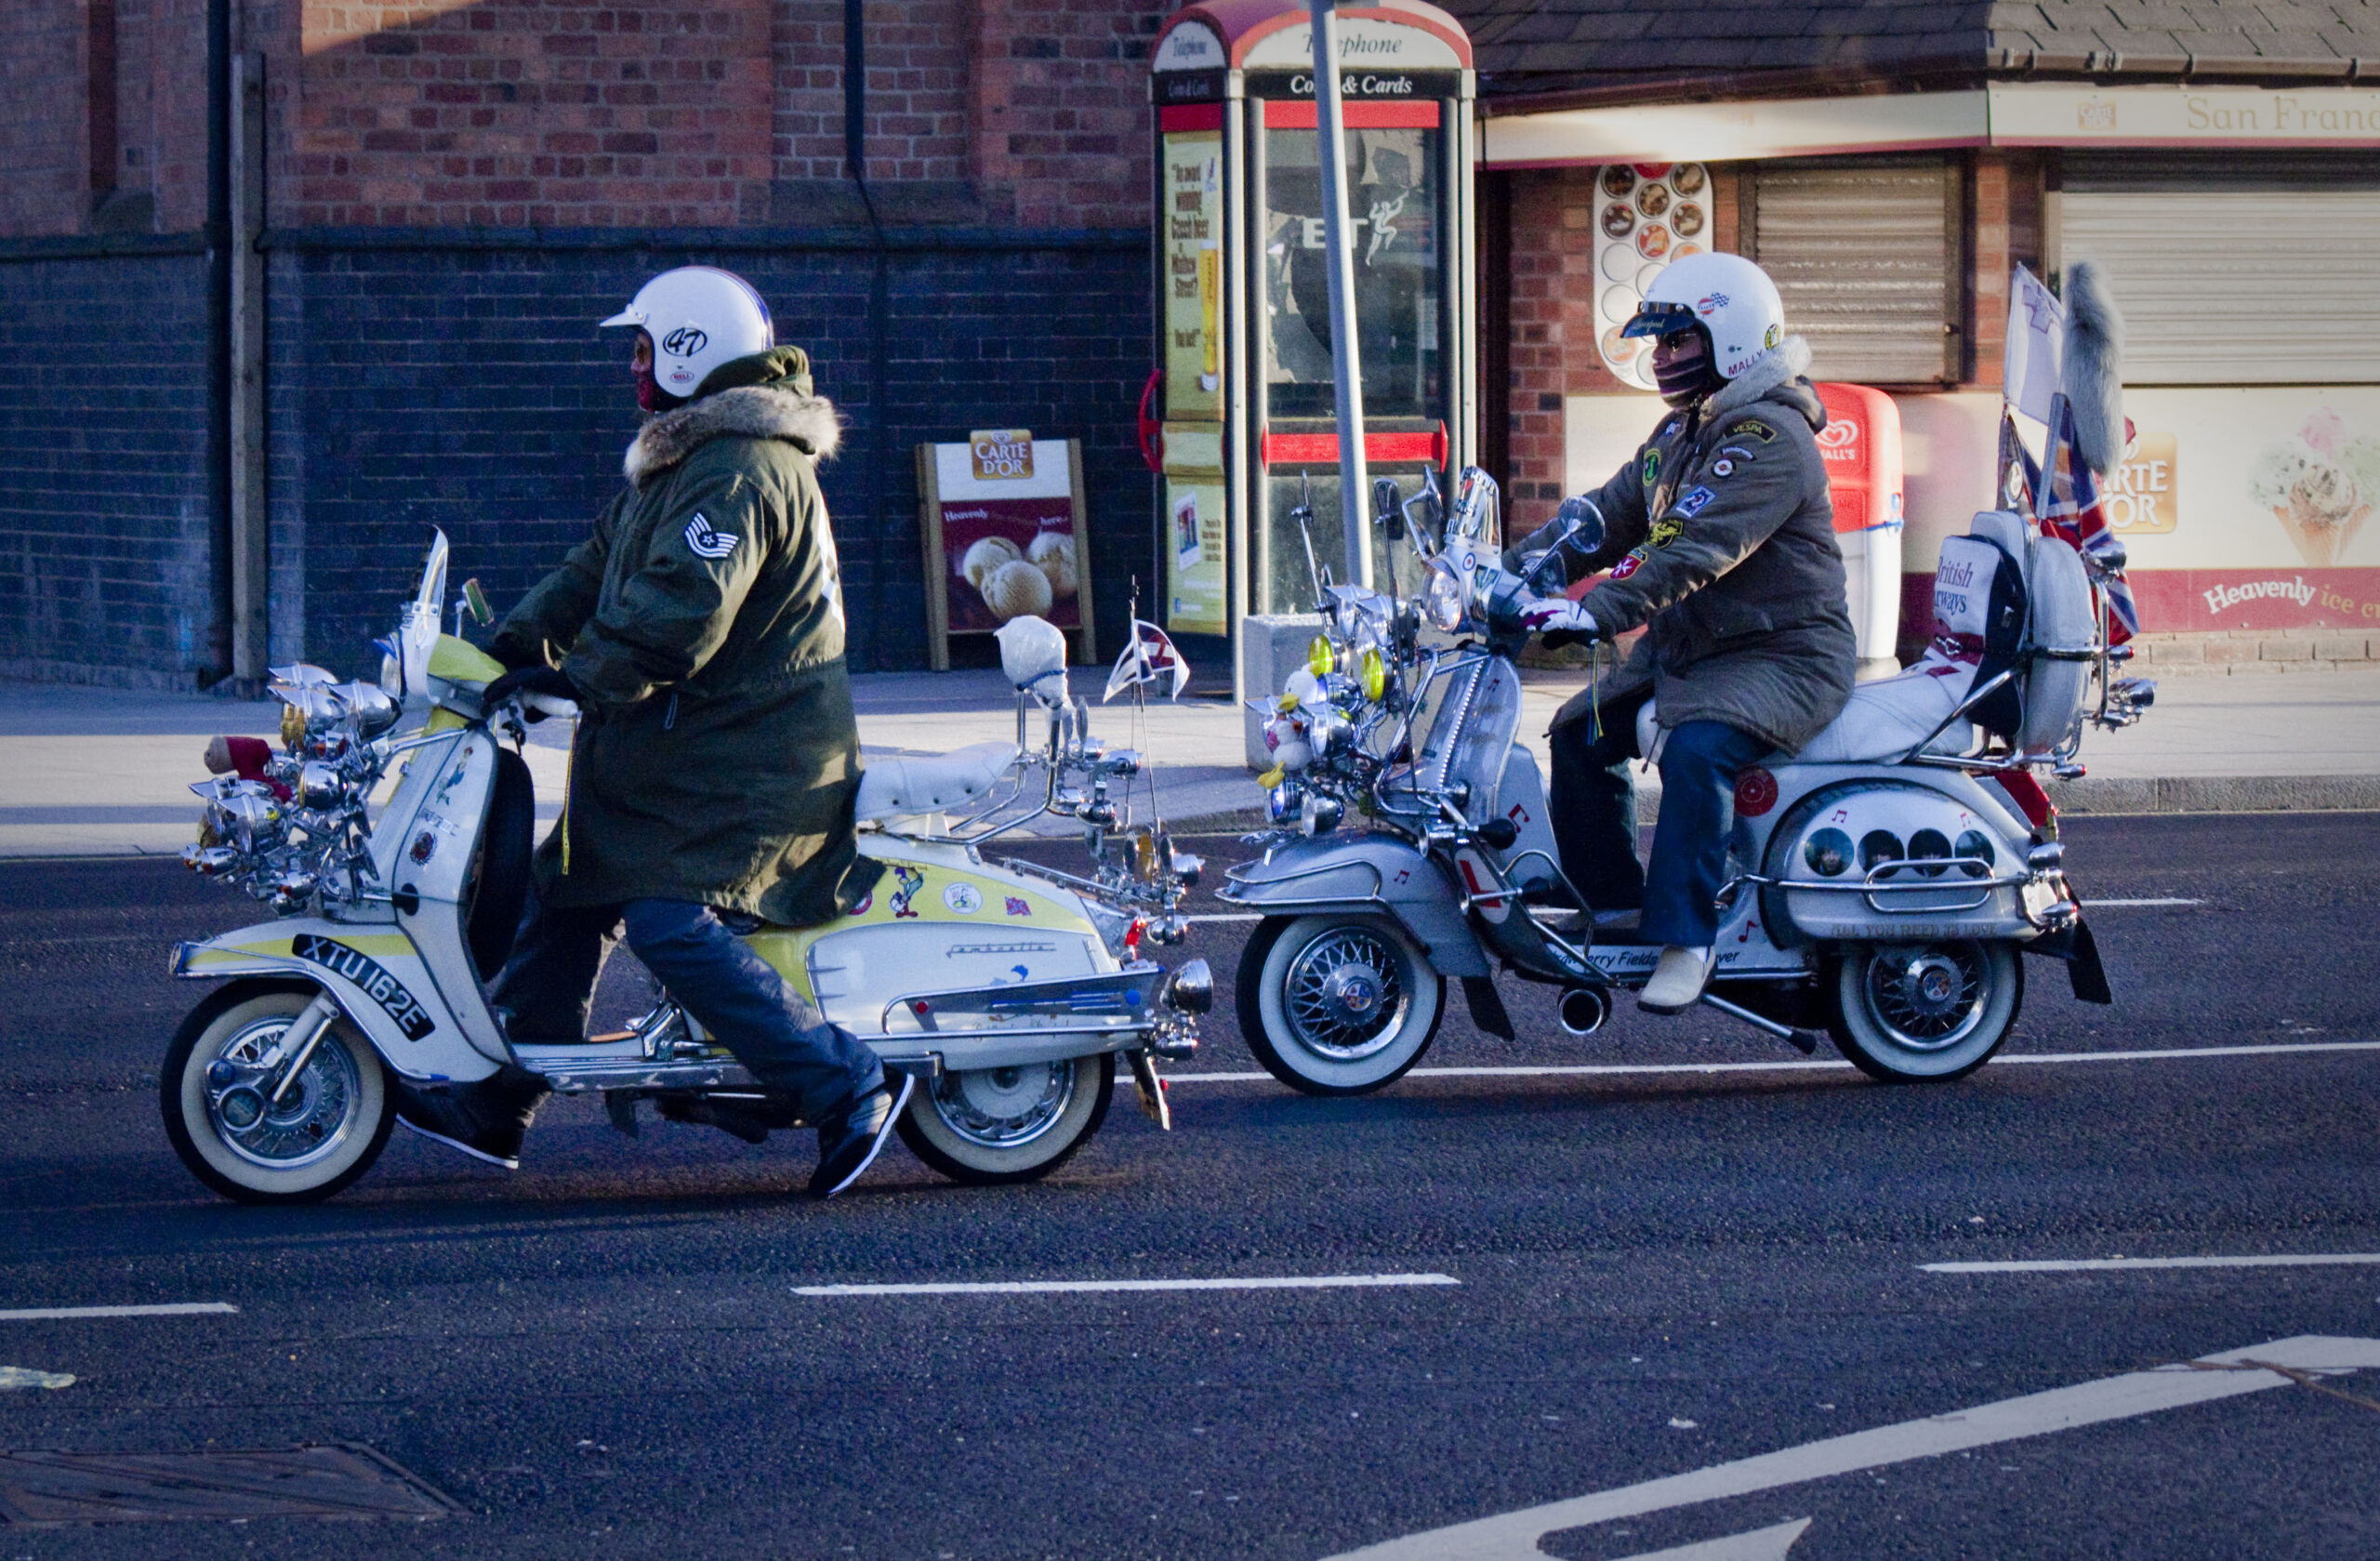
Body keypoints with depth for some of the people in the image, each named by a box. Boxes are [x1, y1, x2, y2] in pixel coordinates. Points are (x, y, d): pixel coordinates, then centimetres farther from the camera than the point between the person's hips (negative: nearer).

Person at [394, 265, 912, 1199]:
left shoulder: (740, 472, -19)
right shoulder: (684, 461, 17)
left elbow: (682, 604, -30)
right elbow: (603, 563, 22)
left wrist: (583, 677, -31)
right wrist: (517, 643, 12)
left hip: (744, 761, -11)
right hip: (679, 750, 11)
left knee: (672, 921, -22)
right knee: (568, 894, 13)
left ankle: (849, 1087, -21)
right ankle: (494, 1105, 23)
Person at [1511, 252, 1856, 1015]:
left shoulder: (1770, 438, -19)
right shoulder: (1680, 433, 14)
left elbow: (1698, 550, -31)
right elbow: (1608, 518, 17)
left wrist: (1599, 611, -40)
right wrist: (1510, 571, 5)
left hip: (1784, 657, -10)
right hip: (1687, 650, 10)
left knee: (1696, 752, -34)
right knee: (1580, 733, 6)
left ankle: (1684, 937, -29)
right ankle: (1613, 902, 20)